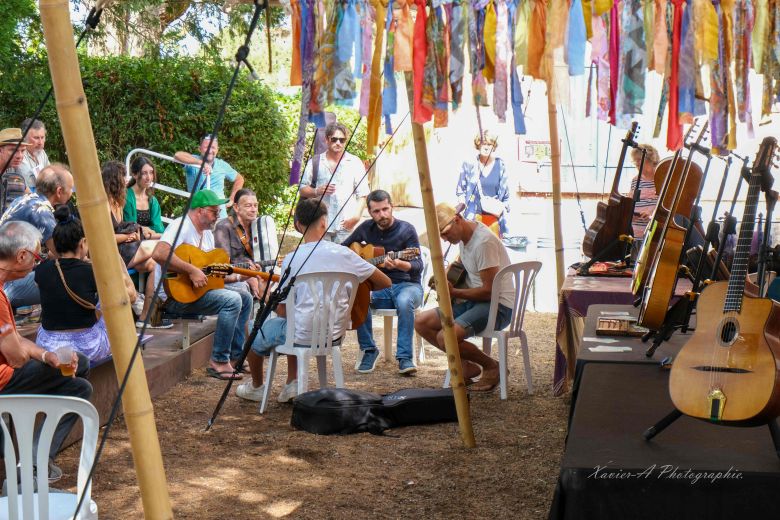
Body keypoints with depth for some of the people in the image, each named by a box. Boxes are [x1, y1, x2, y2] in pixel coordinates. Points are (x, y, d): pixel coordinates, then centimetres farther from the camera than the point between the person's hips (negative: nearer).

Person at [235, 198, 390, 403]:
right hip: (334, 334, 4)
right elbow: (385, 283, 1)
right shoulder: (344, 254, -6)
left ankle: (256, 388, 42)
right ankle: (293, 384, 29)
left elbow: (282, 312, -5)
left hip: (304, 336, -4)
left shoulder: (291, 259, -12)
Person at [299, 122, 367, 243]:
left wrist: (357, 215, -10)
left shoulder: (355, 163, 6)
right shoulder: (315, 162, 9)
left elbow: (362, 194, 4)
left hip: (346, 225, -1)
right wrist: (317, 191, -9)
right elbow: (303, 190, 12)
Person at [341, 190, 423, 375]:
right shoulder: (366, 228, 6)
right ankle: (368, 350, -14)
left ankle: (405, 357, -31)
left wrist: (399, 264, -38)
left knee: (404, 301, -39)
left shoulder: (406, 229, -7)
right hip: (378, 286, 3)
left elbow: (418, 266, -17)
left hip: (406, 284, -3)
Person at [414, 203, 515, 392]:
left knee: (445, 337, -29)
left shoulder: (483, 241, -21)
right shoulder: (463, 236, 7)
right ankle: (467, 365, 6)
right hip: (474, 301, 10)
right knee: (421, 322, -2)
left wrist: (453, 292, -13)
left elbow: (489, 291, -21)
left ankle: (491, 366, -4)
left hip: (498, 306, -10)